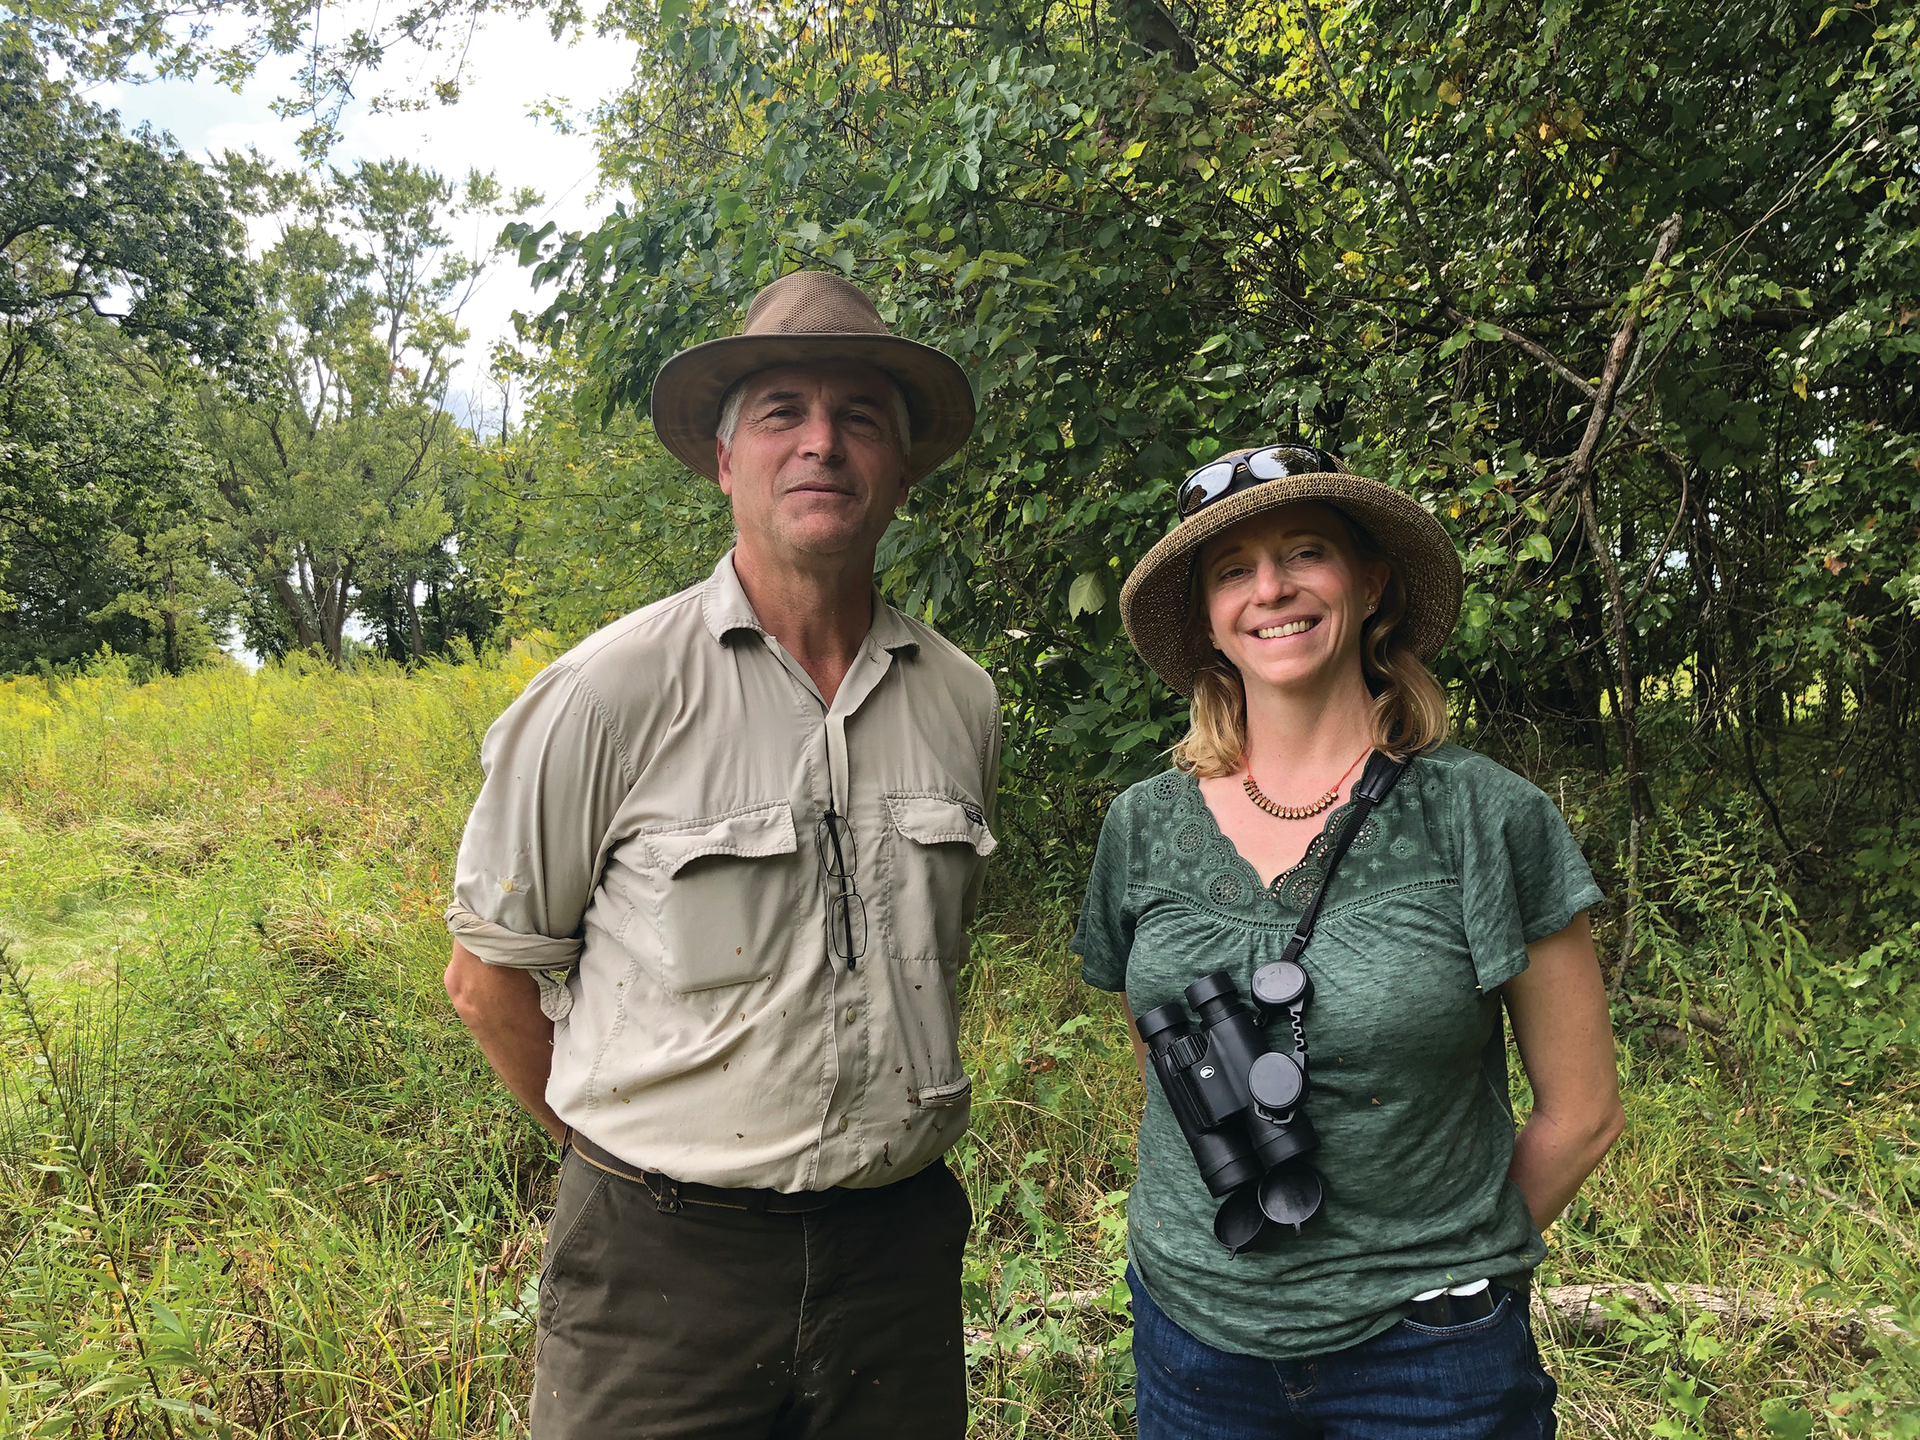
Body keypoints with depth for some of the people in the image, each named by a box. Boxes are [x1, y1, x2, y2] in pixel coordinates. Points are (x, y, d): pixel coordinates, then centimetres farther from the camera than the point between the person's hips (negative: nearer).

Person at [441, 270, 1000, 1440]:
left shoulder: (962, 701, 1)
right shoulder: (611, 694, -12)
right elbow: (490, 975, -3)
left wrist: (870, 1145, 13)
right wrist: (637, 1158, 5)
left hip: (901, 1247, 4)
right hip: (662, 1262, -3)